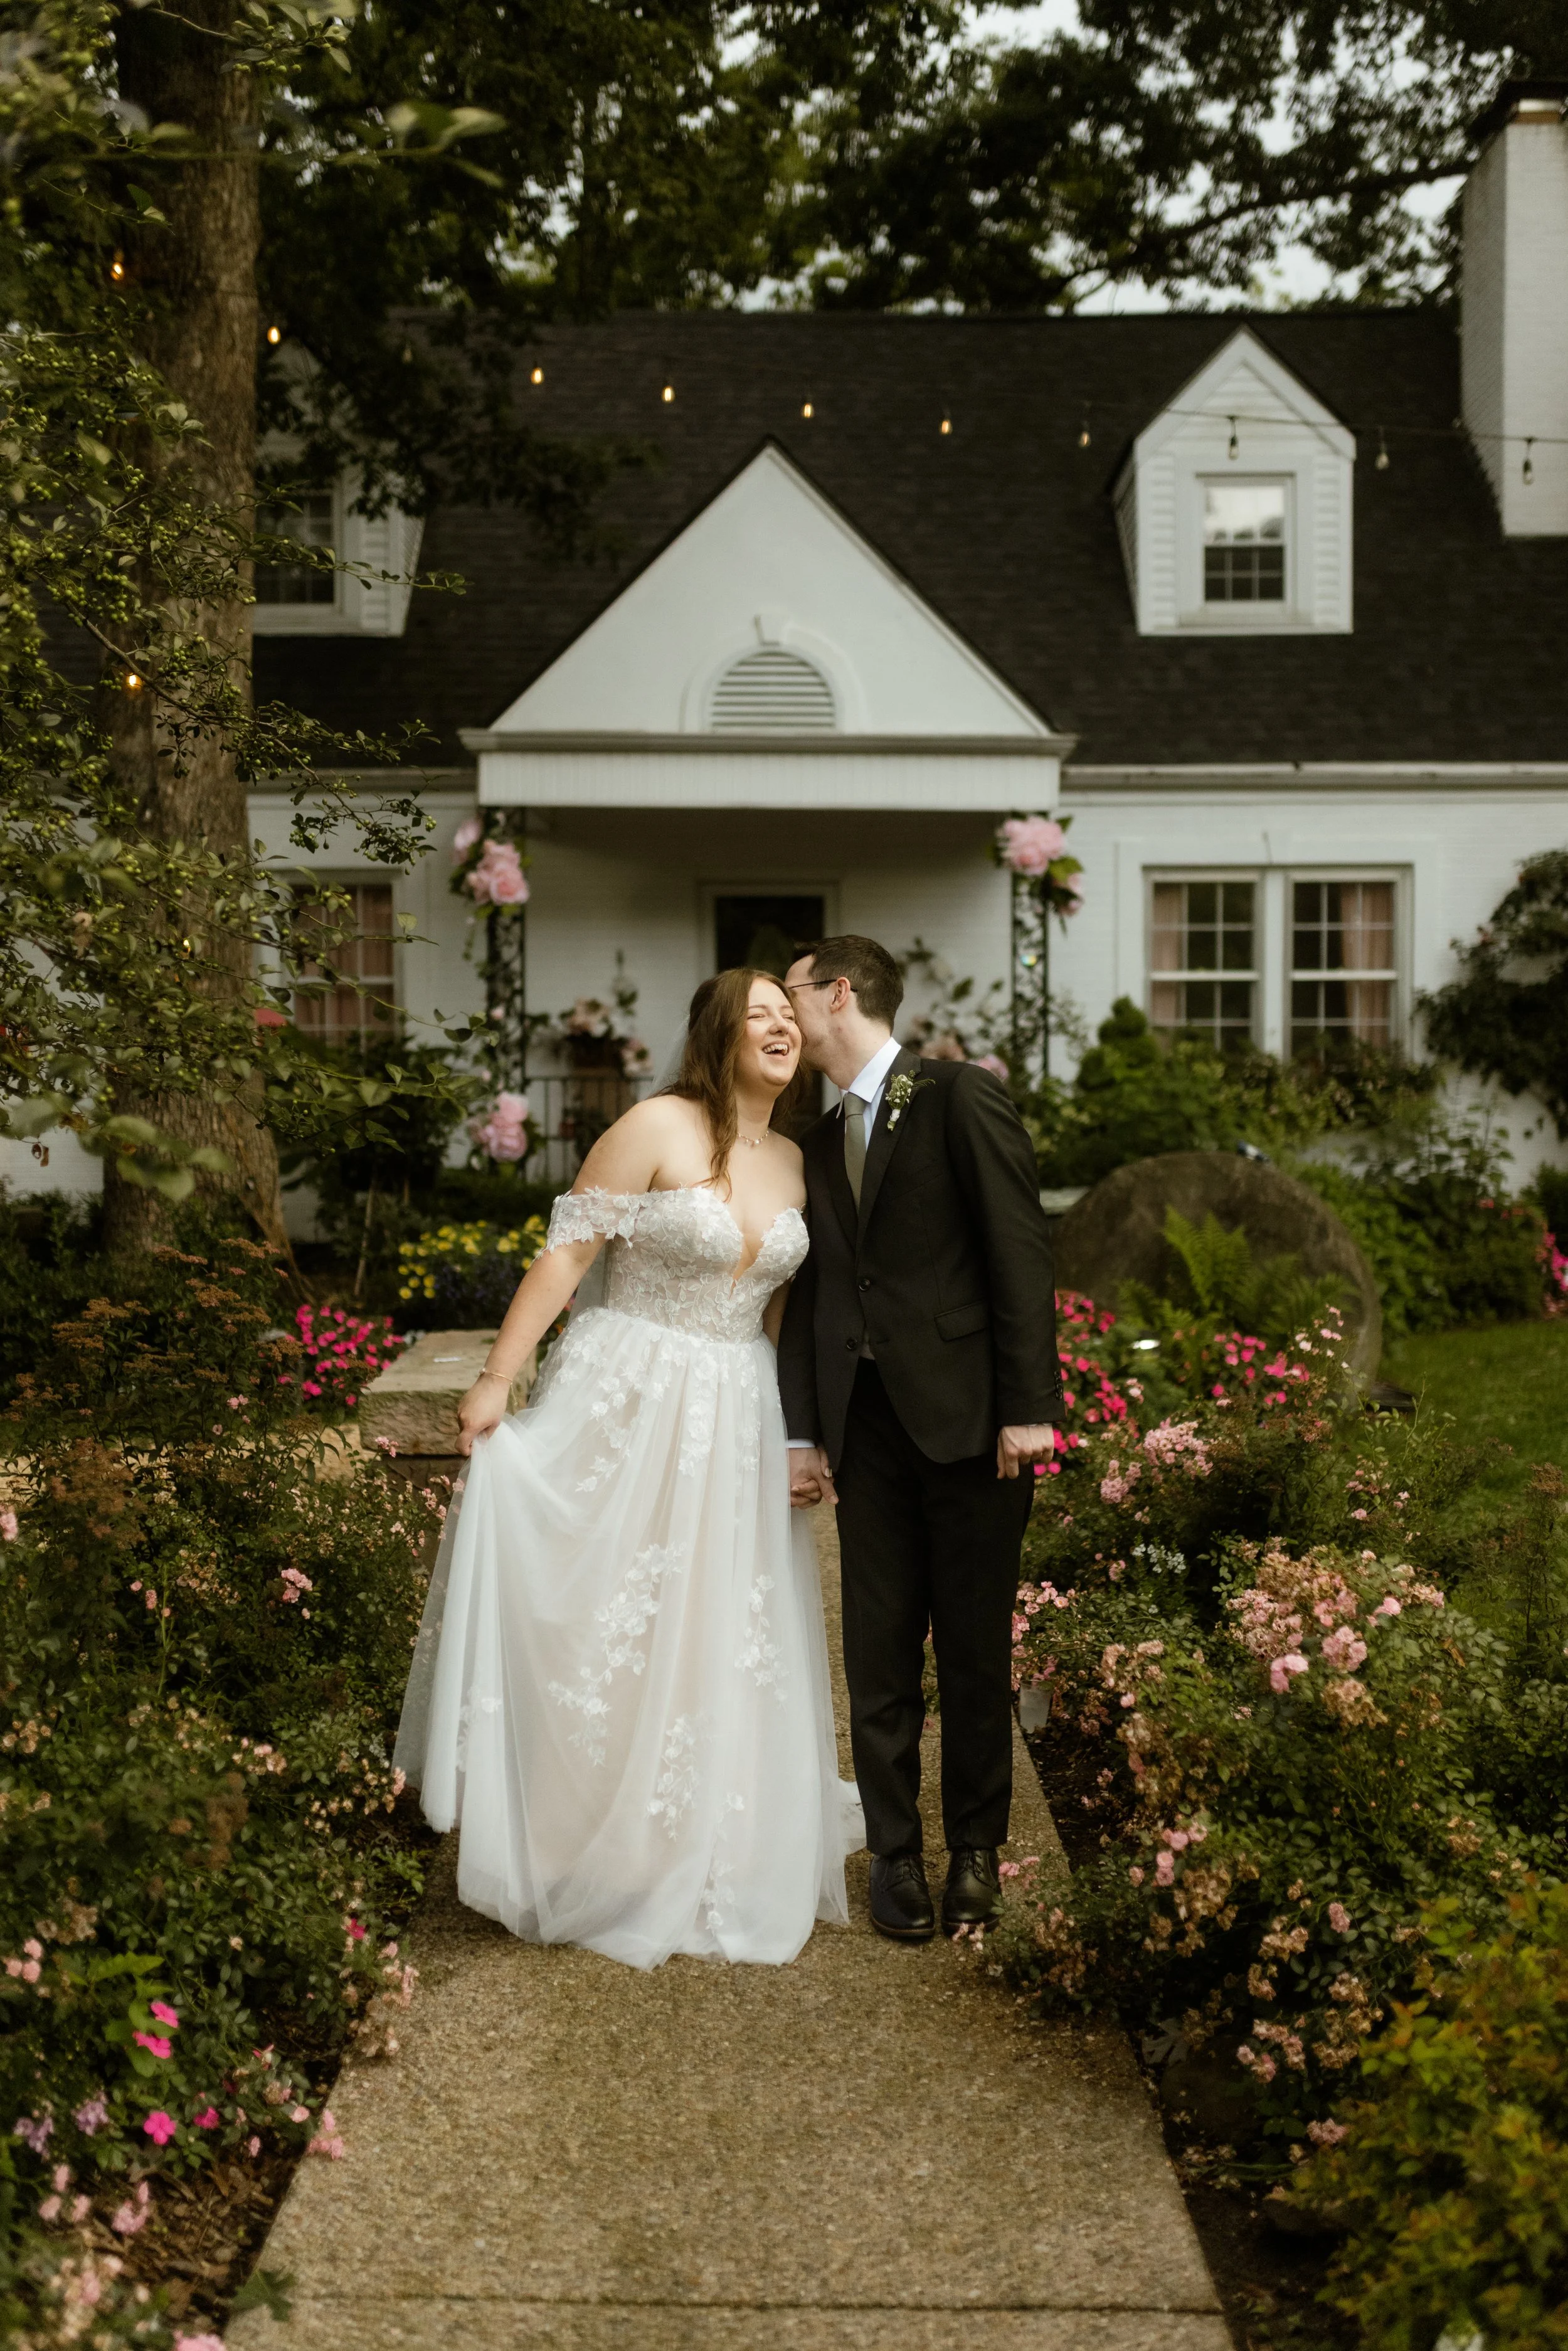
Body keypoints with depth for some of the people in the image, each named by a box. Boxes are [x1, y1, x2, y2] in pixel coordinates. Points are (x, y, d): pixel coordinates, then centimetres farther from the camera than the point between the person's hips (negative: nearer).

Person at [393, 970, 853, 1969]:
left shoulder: (796, 1164, 7)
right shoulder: (658, 1128, -10)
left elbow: (788, 1308, 12)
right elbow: (568, 1251, -11)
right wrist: (498, 1380, -15)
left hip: (737, 1426, 5)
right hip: (628, 1404, -5)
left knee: (722, 1644, 11)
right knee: (597, 1632, 2)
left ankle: (709, 1865, 29)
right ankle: (590, 1863, 20)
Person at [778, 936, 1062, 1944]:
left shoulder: (962, 1097, -4)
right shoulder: (821, 1143, 16)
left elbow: (1020, 1249, -9)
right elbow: (811, 1291, 16)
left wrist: (1029, 1405, -15)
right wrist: (804, 1430, 7)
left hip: (969, 1415, -5)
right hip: (868, 1424, 5)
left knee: (977, 1650, 6)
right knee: (880, 1653, 7)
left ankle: (976, 1848, 22)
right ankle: (897, 1852, 20)